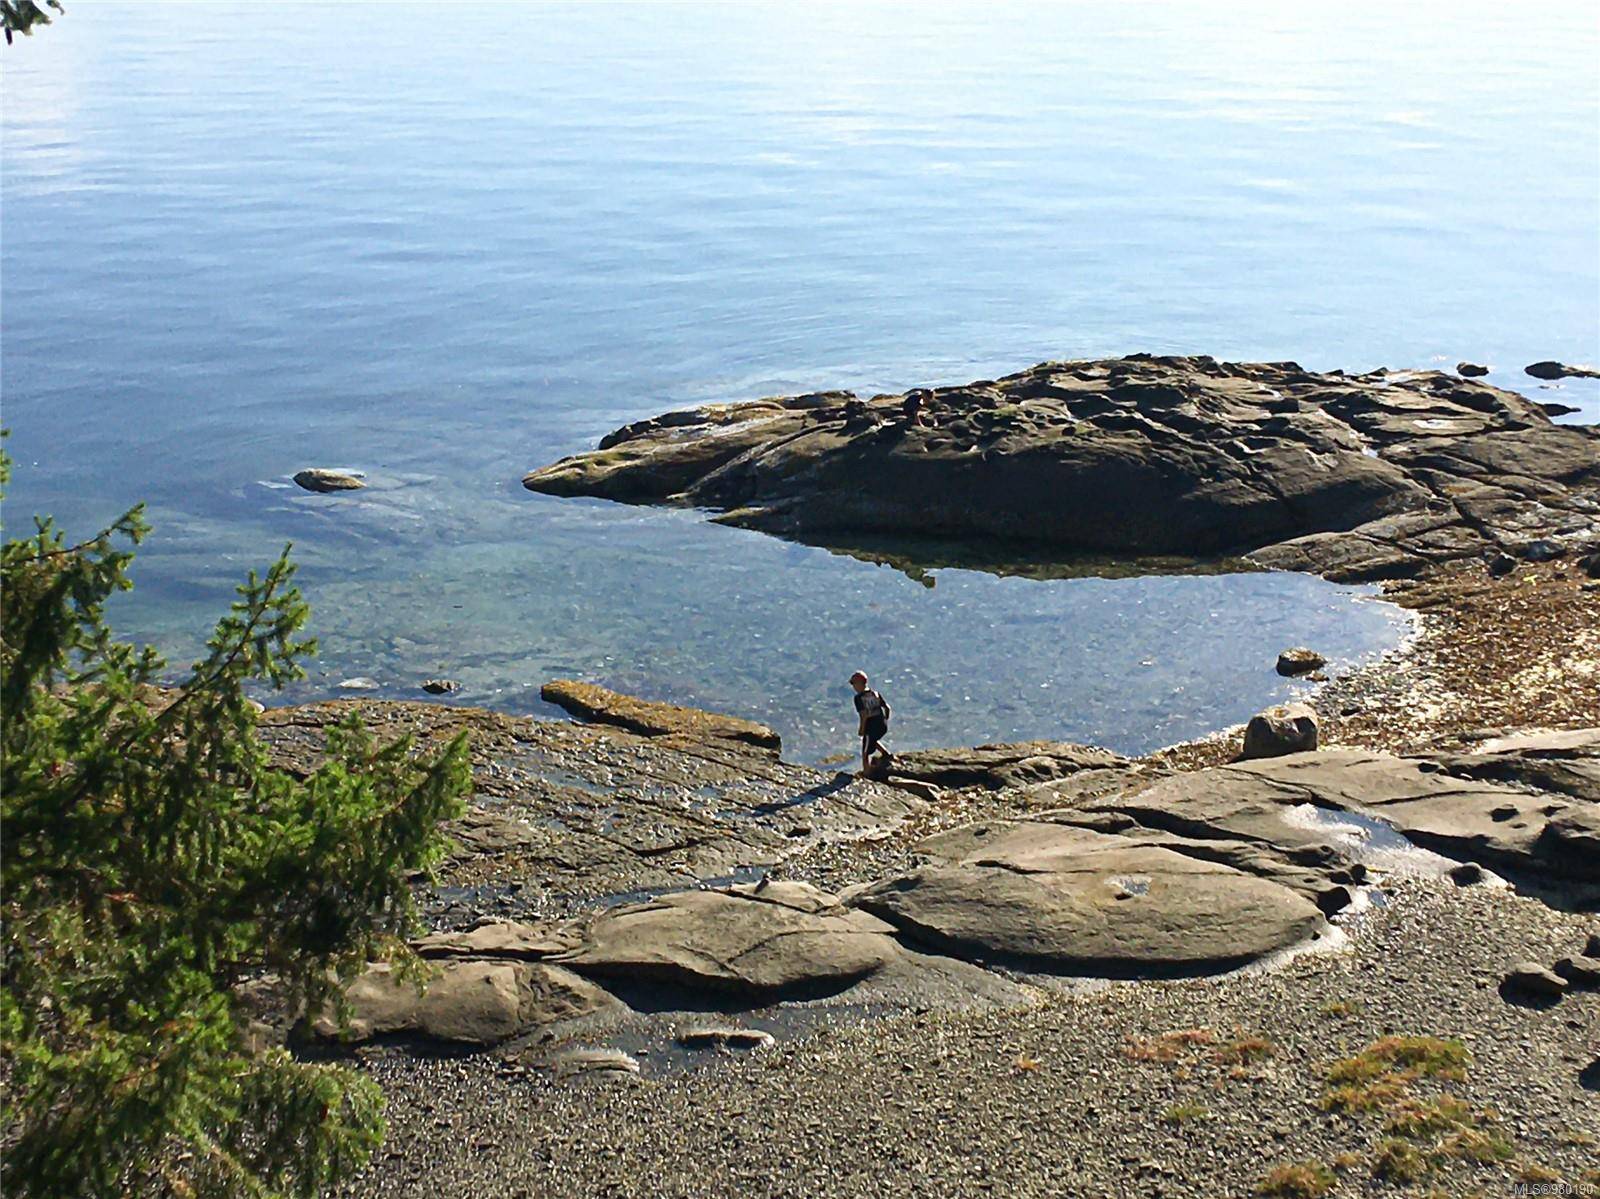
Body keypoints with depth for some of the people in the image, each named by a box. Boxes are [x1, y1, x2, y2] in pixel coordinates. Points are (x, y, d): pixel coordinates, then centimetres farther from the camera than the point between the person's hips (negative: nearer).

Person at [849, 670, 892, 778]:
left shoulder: (859, 698, -12)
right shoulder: (875, 693, 6)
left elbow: (864, 714, -20)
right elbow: (887, 707, 6)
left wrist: (861, 729, -10)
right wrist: (885, 721, 19)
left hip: (870, 727, -7)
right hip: (883, 726, 7)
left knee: (865, 754, 9)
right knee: (873, 740, 36)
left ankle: (866, 774, 15)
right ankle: (886, 754, 20)